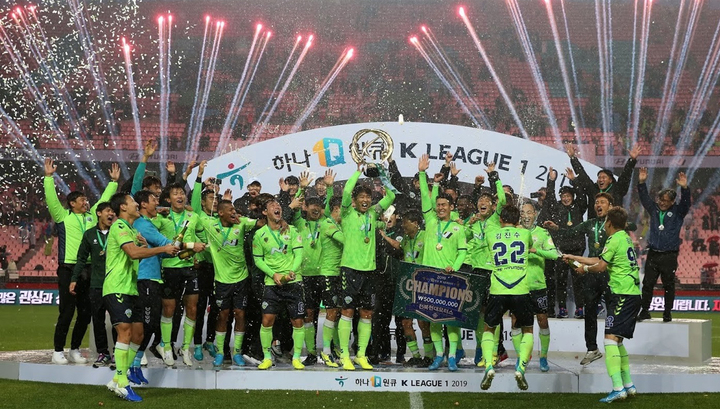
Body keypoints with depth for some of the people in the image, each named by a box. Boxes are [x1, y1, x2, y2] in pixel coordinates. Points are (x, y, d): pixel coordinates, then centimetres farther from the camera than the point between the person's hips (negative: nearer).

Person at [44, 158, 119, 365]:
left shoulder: (92, 215, 16)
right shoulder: (63, 216, 3)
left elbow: (105, 199, 23)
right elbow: (51, 199, -7)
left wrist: (114, 181, 22)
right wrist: (49, 177, -15)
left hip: (88, 270, 5)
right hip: (68, 270, -5)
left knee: (85, 313, 6)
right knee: (66, 312, -6)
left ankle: (75, 350, 18)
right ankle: (58, 351, 3)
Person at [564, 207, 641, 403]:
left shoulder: (614, 240, -9)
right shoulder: (626, 238, 19)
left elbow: (600, 267, -7)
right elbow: (599, 260, 27)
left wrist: (584, 268, 13)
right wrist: (573, 257, 34)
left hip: (622, 295, -10)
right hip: (633, 295, 10)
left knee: (611, 338, -15)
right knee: (618, 340, 17)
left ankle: (618, 388, -24)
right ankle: (628, 385, 18)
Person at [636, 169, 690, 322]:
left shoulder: (677, 212, 2)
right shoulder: (654, 209, 11)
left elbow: (686, 202, -13)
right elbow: (644, 198, 8)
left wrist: (684, 188, -29)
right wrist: (641, 183, -5)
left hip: (669, 256, -3)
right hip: (653, 254, 3)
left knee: (669, 285, 2)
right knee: (647, 284, 2)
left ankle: (668, 313, 9)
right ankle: (645, 311, 9)